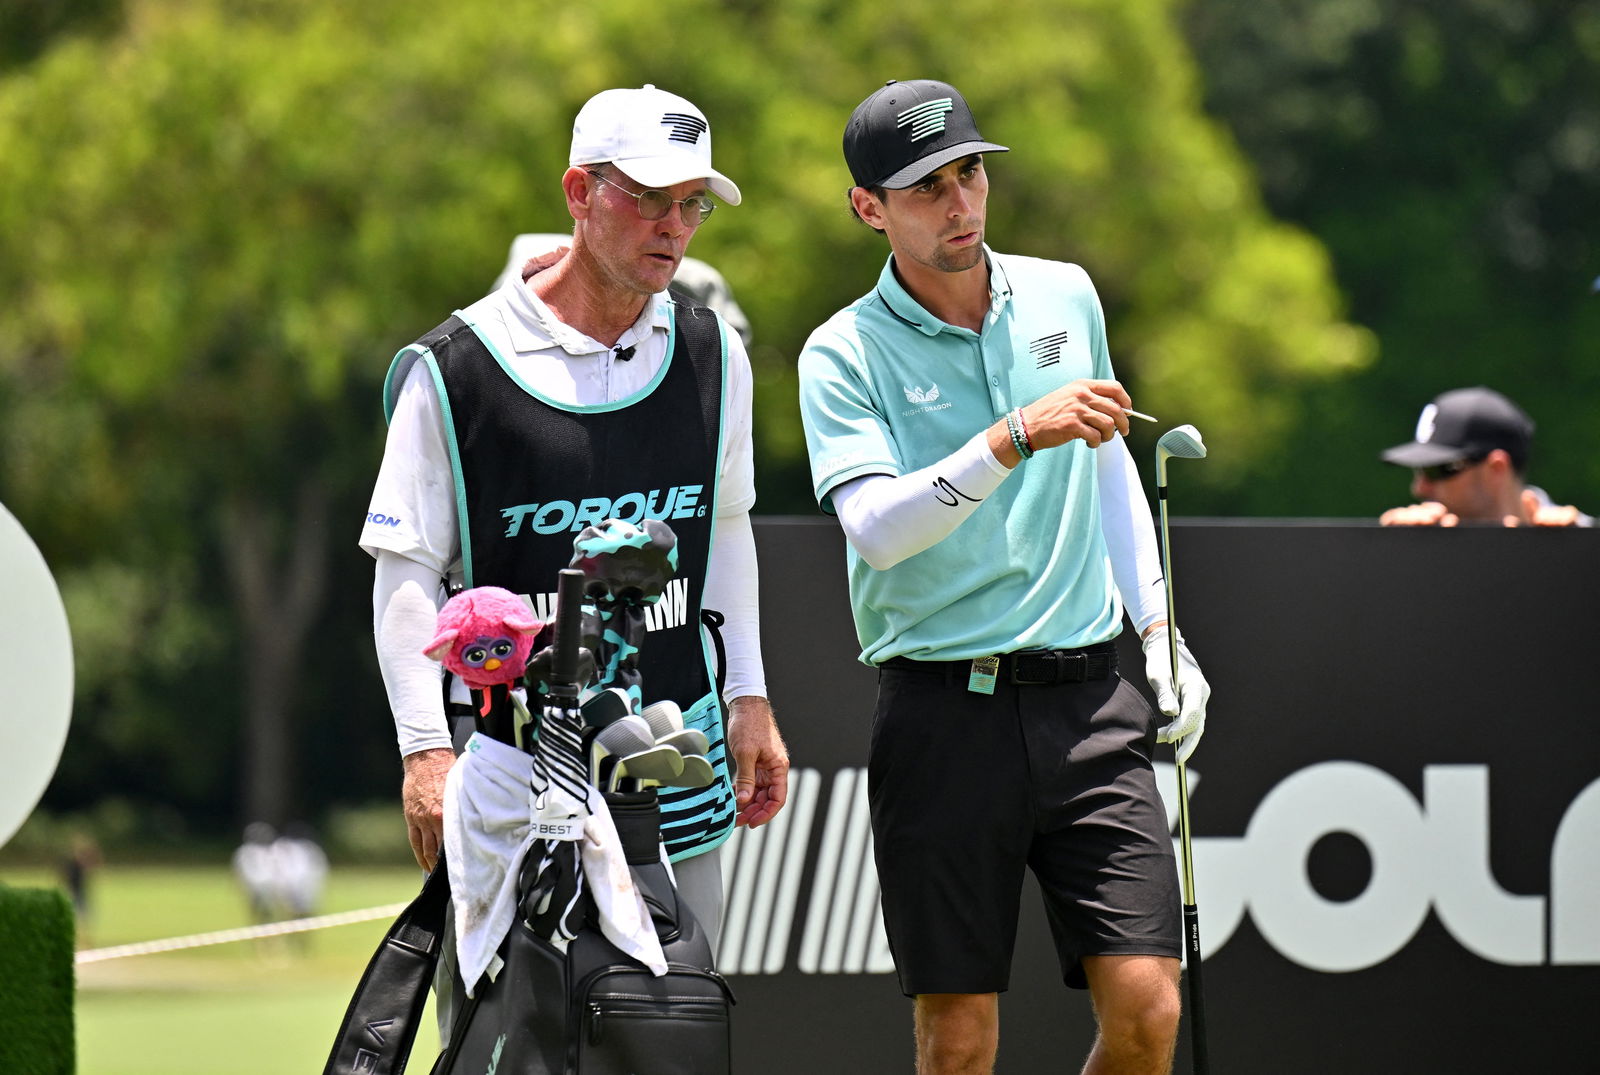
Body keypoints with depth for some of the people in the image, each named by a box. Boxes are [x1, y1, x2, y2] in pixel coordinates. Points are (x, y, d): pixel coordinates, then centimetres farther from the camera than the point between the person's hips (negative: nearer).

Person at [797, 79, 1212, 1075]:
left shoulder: (1065, 296, 10)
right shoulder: (845, 353, -4)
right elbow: (877, 528, -19)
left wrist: (1159, 631, 19)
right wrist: (1017, 438, -30)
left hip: (1087, 700, 3)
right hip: (944, 716, -3)